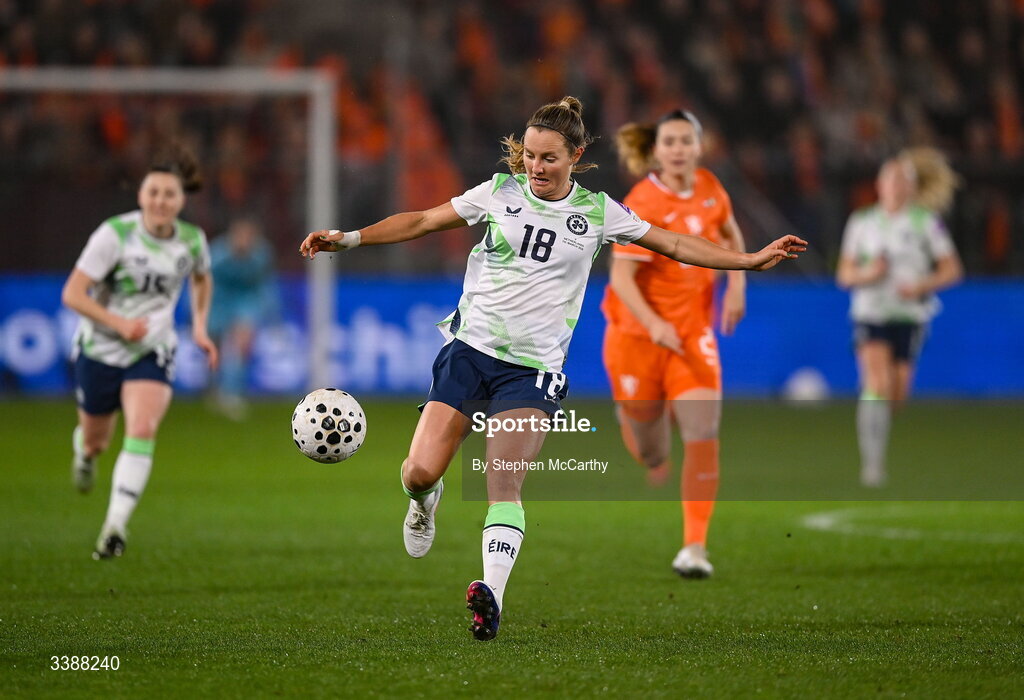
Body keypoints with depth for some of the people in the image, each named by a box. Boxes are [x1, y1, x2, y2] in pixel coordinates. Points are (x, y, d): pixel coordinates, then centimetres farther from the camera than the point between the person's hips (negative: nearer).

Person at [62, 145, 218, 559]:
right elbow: (72, 294, -18)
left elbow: (201, 279, 20)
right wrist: (118, 322, -28)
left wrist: (199, 326, 8)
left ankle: (115, 526, -24)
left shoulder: (192, 241, -6)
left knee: (142, 431, -24)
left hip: (153, 354, 1)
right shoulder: (114, 234, -18)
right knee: (96, 441, 16)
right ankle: (84, 449, 56)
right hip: (100, 351, -1)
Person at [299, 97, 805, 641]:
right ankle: (425, 500, 27)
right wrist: (349, 238, 1)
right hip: (470, 347, 1)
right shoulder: (500, 192, 5)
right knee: (419, 472, -9)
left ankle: (492, 593, -30)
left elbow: (676, 245, 13)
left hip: (533, 367, -1)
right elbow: (422, 222, 9)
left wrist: (752, 259, 6)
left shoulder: (597, 212, 5)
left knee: (504, 482, -21)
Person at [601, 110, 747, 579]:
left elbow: (731, 234, 20)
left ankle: (695, 546, -15)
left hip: (693, 334, 3)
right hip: (637, 334, -3)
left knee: (703, 433, -16)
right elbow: (621, 277, -21)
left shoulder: (709, 188, 0)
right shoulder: (642, 203, -16)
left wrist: (736, 284, 5)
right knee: (652, 460, 6)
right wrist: (654, 323, -35)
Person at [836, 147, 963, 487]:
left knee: (898, 392, 2)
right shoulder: (862, 223, 6)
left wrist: (921, 286, -13)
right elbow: (844, 273, 10)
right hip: (870, 314, 0)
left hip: (909, 315, 1)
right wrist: (867, 274, -11)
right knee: (877, 385, -19)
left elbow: (952, 270, 3)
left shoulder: (926, 223, 2)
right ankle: (872, 462, -21)